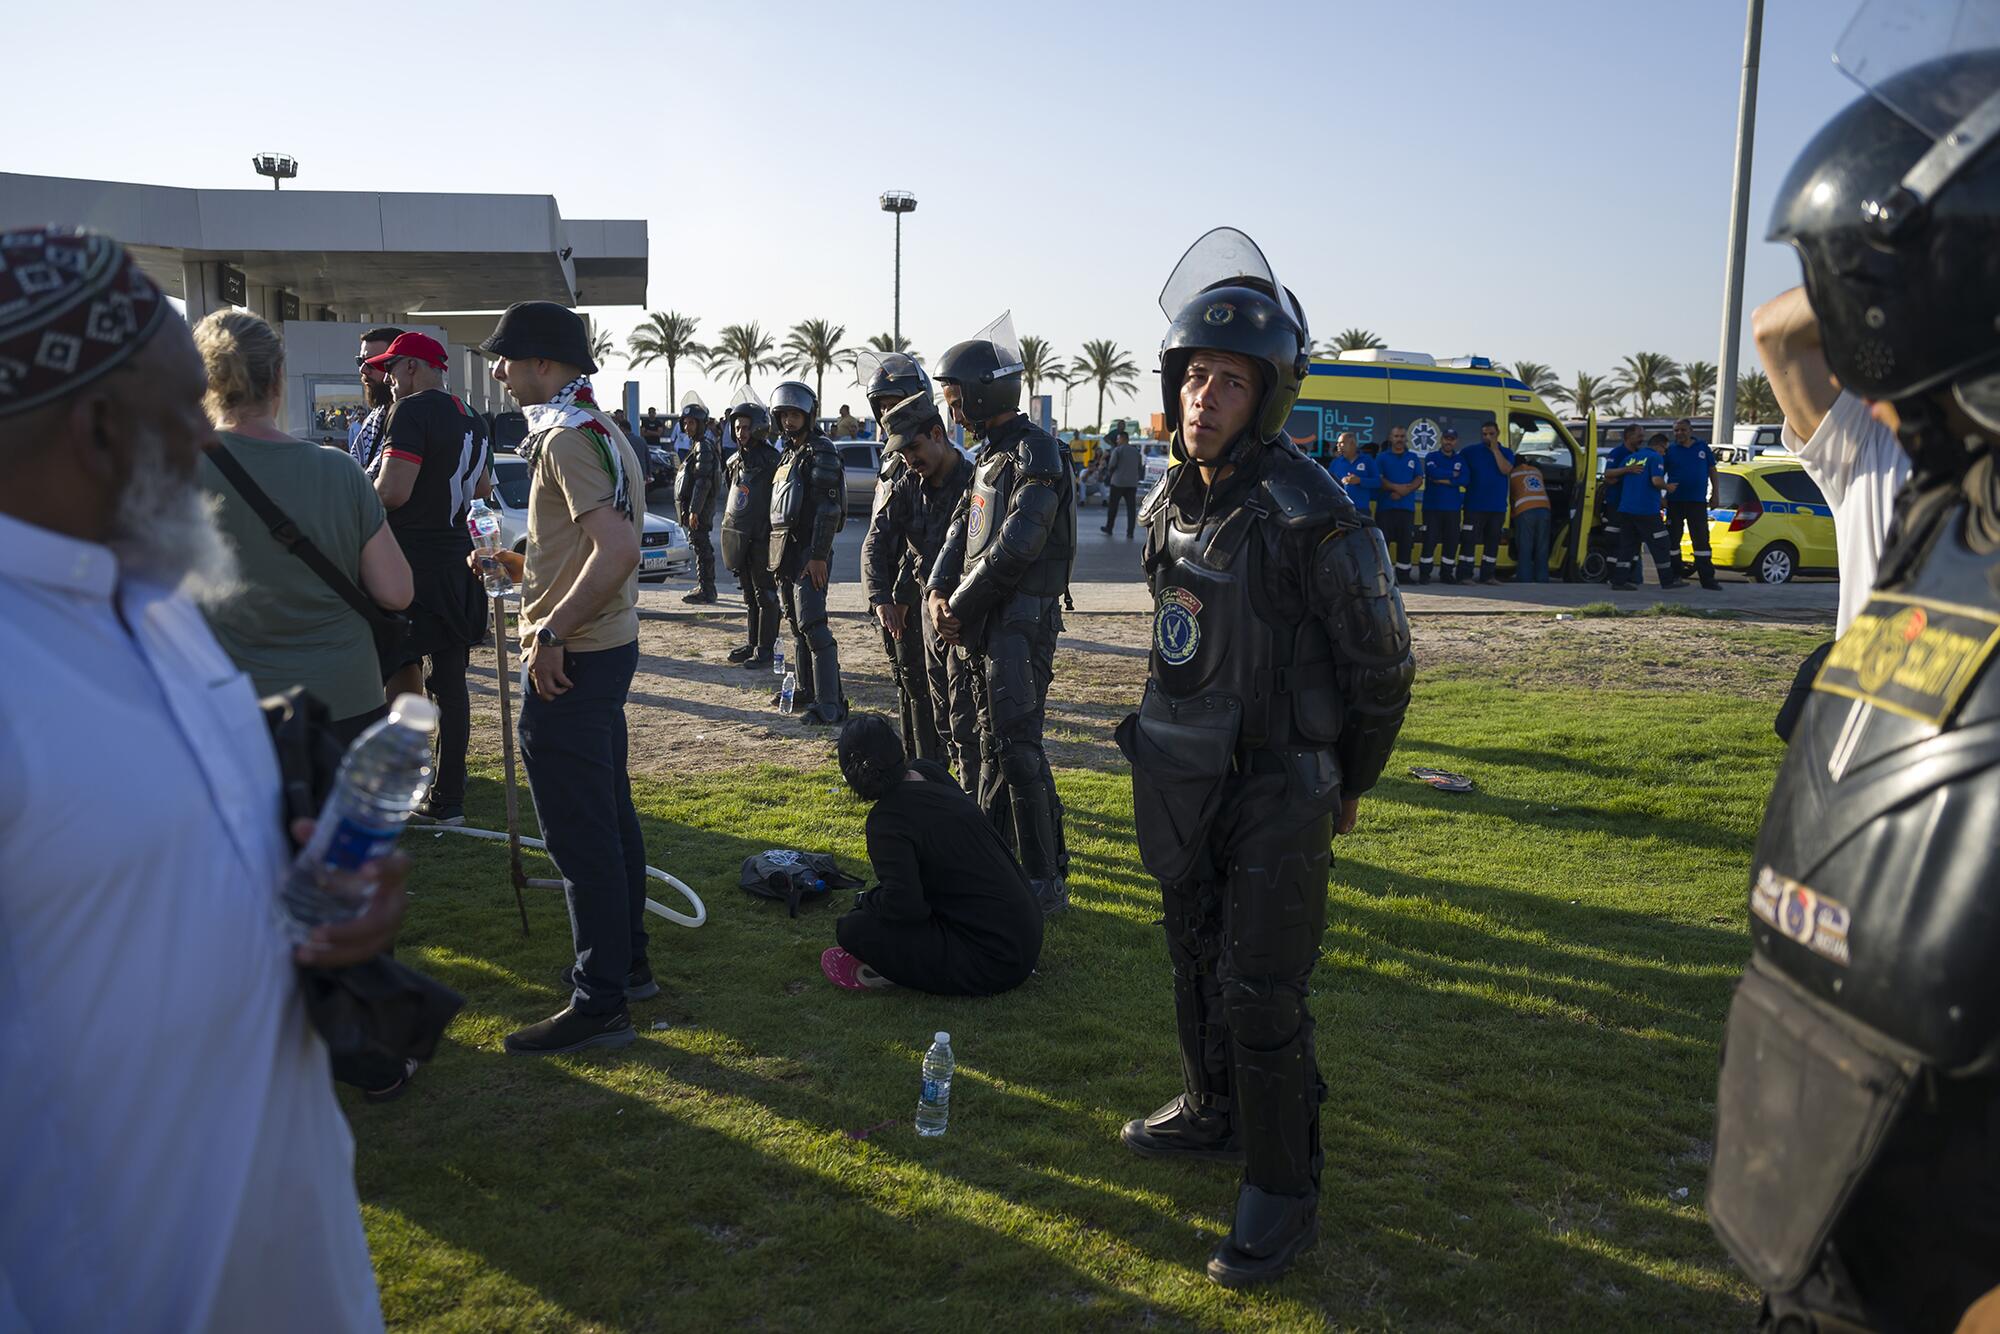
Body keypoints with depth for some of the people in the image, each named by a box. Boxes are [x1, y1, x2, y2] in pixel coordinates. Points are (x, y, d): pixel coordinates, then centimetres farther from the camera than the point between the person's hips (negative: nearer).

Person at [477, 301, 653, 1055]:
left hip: (571, 661, -11)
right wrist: (522, 567, 16)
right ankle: (627, 964, 30)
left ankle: (600, 1004, 4)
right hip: (608, 647, 11)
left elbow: (617, 547, -27)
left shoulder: (568, 437, -16)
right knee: (609, 816, 18)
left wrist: (550, 632, -25)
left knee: (580, 835, -4)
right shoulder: (601, 432, 16)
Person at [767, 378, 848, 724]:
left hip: (809, 553, -9)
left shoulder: (821, 452, -9)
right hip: (786, 552, 9)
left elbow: (828, 510, -17)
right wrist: (777, 554, 18)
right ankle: (807, 691, 22)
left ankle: (830, 704, -14)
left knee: (812, 626, -14)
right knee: (796, 625, 13)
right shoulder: (790, 454, 20)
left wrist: (818, 556, -22)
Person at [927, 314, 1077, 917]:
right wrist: (939, 591, -3)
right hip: (986, 620, 10)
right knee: (994, 741, 17)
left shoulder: (1037, 453, -15)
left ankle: (1047, 881, -2)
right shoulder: (990, 453, 17)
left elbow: (1016, 546, -23)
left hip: (1022, 621, -10)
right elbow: (962, 529, 14)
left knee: (1019, 749, -10)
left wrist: (961, 606, -14)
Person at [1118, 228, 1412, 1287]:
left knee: (1262, 993, -3)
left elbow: (1382, 666, -10)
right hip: (1185, 781, 7)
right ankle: (1213, 1111, 42)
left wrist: (1348, 787, 0)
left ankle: (1282, 1193, 13)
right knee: (1197, 958, 21)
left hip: (1278, 791, -7)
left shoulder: (1313, 518, -20)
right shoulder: (1172, 500, 3)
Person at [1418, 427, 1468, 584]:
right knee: (1430, 540, -7)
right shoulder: (1432, 457, 6)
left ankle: (1447, 574, 14)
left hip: (1453, 508, 3)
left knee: (1452, 542, 4)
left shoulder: (1460, 459, 12)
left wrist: (1442, 479, -10)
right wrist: (1452, 475, -6)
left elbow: (1463, 480, -6)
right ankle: (1424, 574, -2)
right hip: (1432, 507, -3)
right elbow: (1434, 472, -16)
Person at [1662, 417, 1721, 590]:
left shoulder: (1702, 447, 6)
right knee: (1673, 538, 5)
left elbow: (1712, 470, 11)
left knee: (1701, 539, 1)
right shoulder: (1670, 450, 1)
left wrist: (1714, 493, 7)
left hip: (1698, 501, 1)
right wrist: (1665, 488, -11)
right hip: (1675, 501, -1)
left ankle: (1707, 578, 3)